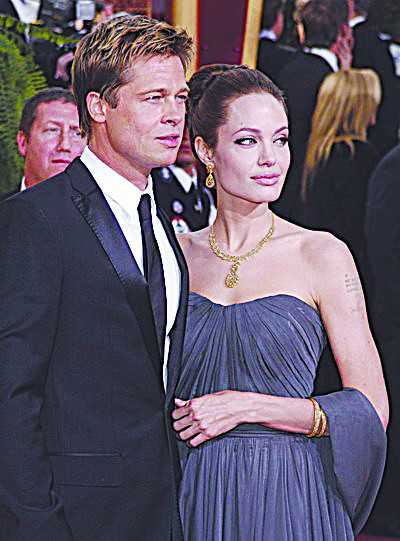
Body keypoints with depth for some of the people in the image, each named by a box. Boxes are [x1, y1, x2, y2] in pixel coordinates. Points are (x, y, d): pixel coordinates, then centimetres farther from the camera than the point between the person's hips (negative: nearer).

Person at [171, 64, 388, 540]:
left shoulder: (321, 255, -5)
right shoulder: (176, 253, 4)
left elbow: (371, 409, -7)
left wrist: (246, 406, -13)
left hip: (289, 498, -3)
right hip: (195, 496, 3)